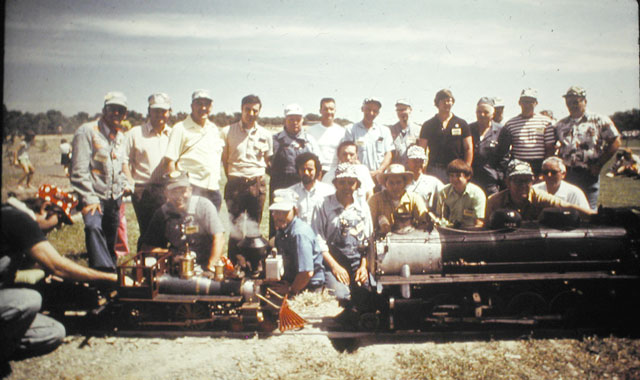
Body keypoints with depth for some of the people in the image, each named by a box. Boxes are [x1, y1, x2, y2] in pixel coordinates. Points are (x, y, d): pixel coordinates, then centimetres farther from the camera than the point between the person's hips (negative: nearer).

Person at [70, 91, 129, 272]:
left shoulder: (120, 136, 15)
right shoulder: (86, 131, -7)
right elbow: (79, 170, -12)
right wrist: (89, 199, -18)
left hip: (114, 197, 7)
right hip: (94, 196, -7)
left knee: (110, 241, 9)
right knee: (93, 227, -30)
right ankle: (105, 273, -39)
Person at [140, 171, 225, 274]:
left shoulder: (204, 205, -4)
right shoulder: (162, 213, 4)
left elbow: (219, 238, -12)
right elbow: (146, 247, 6)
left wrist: (210, 267, -20)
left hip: (204, 265, -3)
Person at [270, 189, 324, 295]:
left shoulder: (300, 233, -24)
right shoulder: (280, 230, 6)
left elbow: (307, 272, -27)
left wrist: (290, 290, -13)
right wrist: (287, 284, 8)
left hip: (310, 287, -8)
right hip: (294, 284, 9)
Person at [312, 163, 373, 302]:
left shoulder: (363, 207, 16)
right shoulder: (324, 206, 3)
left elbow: (368, 240, 16)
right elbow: (318, 240, -4)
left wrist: (364, 266, 4)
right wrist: (334, 266, -10)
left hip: (358, 265, 4)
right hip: (332, 263, -3)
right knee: (341, 296, -30)